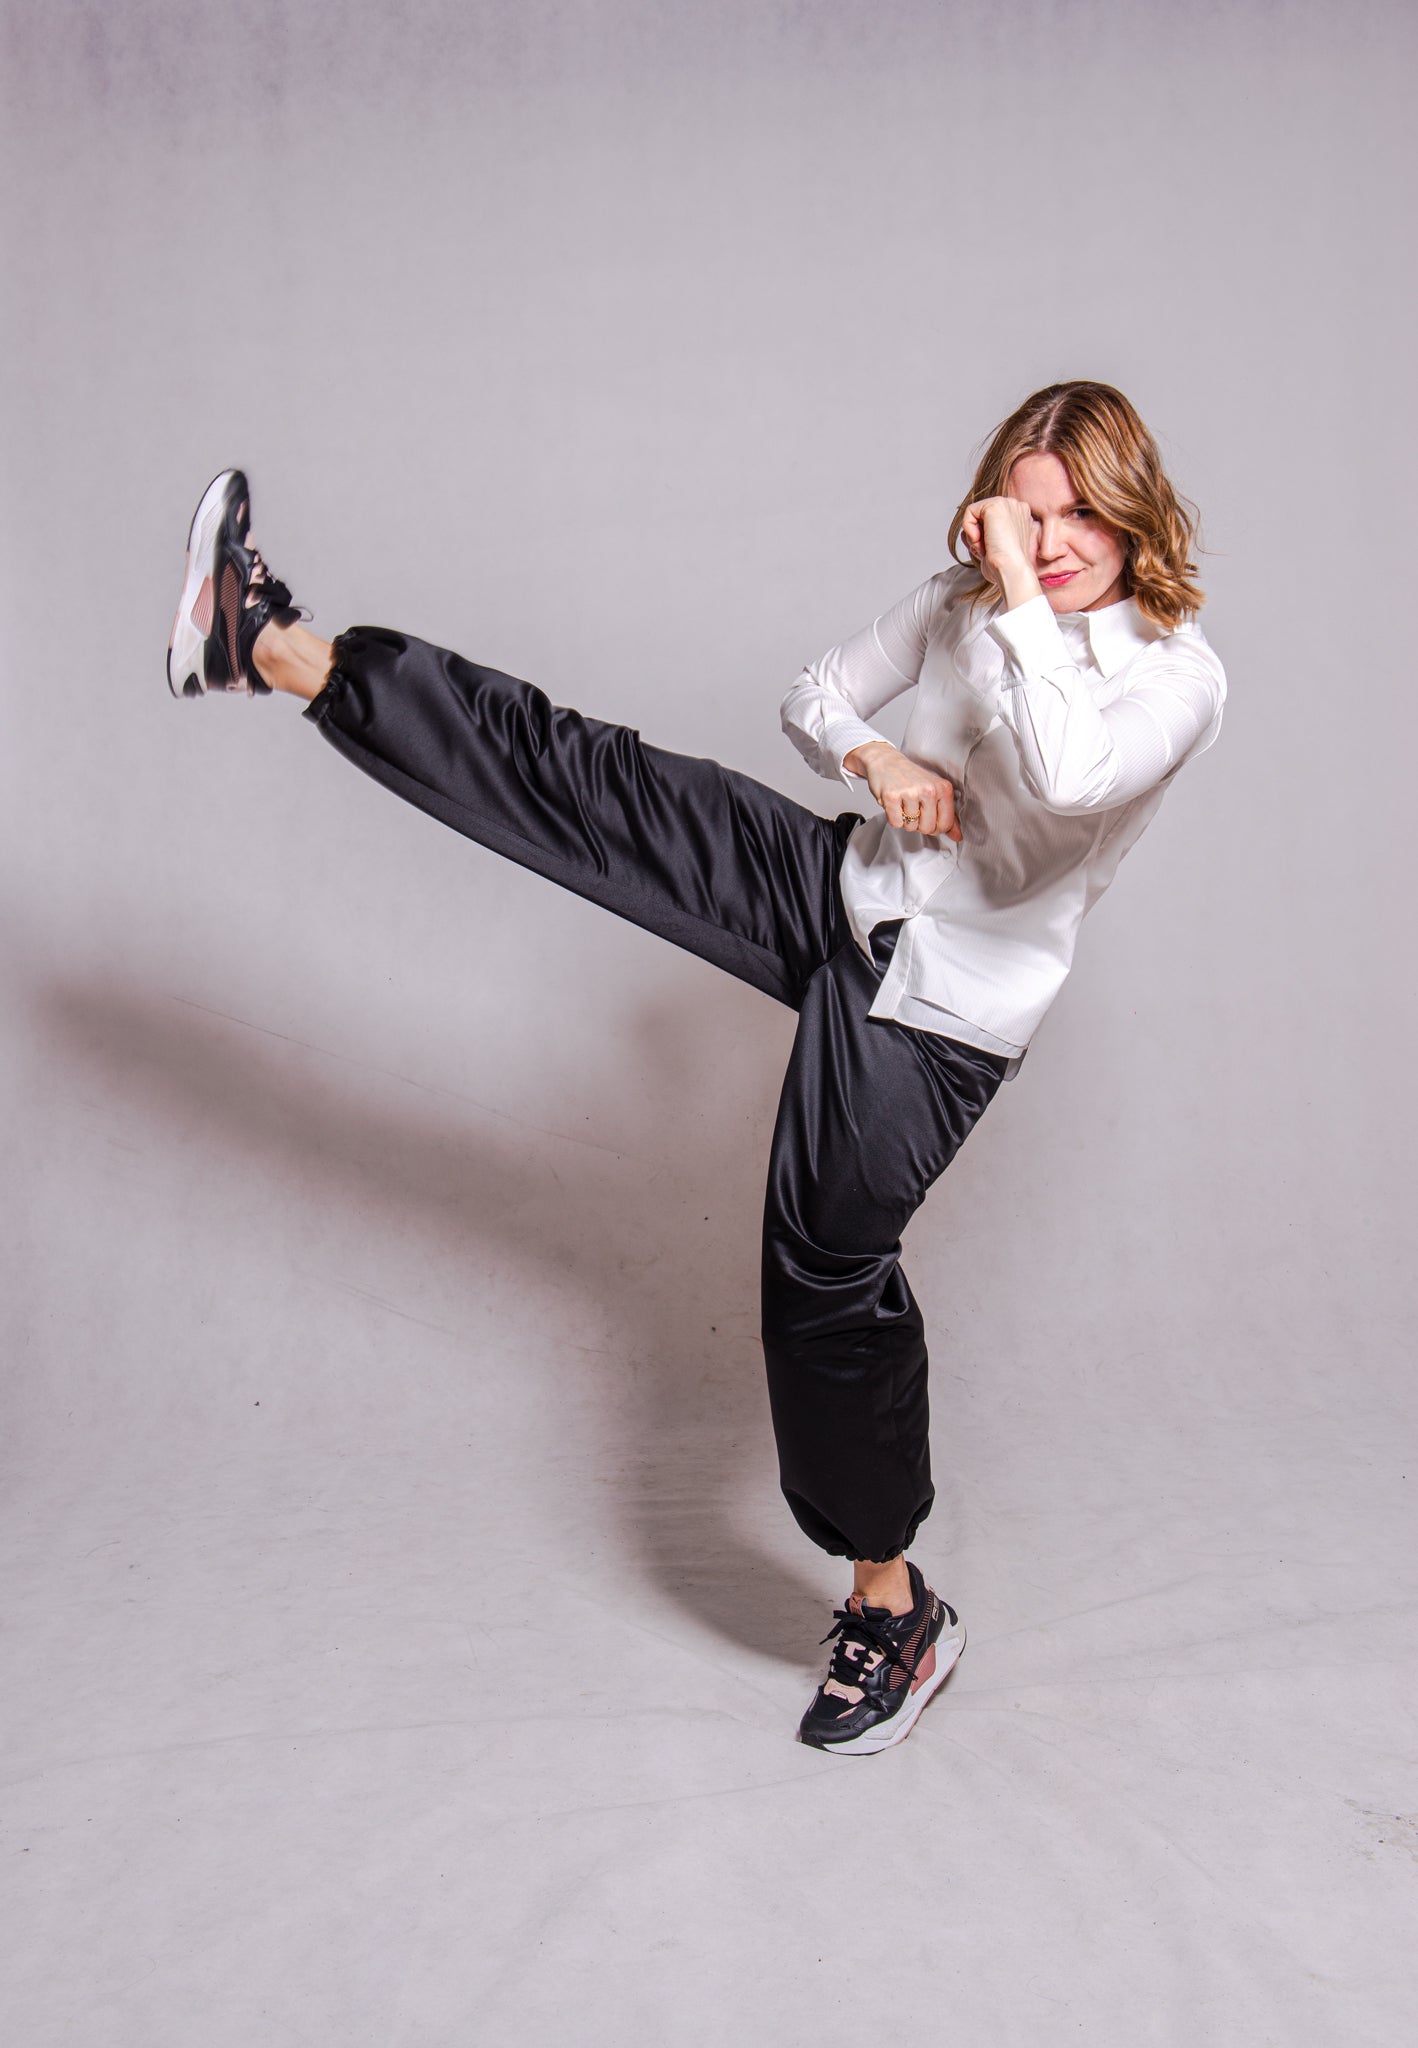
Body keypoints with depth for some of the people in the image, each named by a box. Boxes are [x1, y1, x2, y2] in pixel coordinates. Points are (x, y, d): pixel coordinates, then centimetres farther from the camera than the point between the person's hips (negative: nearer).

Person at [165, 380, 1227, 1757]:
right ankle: (276, 650, 3)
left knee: (830, 1269, -3)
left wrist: (1023, 599, -28)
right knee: (584, 775, -5)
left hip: (941, 1009, -5)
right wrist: (870, 754, -10)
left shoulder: (1180, 676, -14)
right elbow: (815, 695, 11)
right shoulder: (961, 601, 3)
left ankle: (894, 1609, 16)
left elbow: (1069, 776, -35)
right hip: (842, 892, 6)